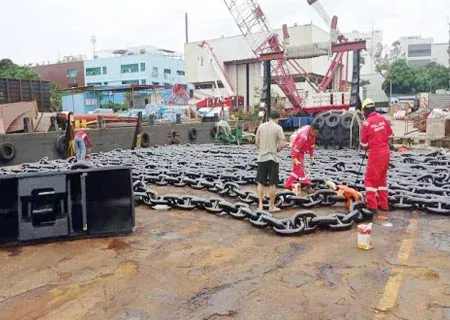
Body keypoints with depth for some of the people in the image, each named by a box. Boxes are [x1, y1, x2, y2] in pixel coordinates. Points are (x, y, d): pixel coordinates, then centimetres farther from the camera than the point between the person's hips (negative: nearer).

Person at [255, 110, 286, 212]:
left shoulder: (261, 126, 5)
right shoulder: (278, 128, -6)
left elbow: (257, 142, 8)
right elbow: (283, 144, -12)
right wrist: (278, 149, 7)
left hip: (261, 158, 4)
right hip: (272, 158, -3)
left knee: (261, 182, 12)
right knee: (272, 184, 6)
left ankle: (260, 205, 13)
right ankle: (271, 206, 14)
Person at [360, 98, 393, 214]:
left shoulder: (366, 123, -15)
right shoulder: (383, 119, 1)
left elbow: (364, 143, -6)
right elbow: (390, 135, 11)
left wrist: (366, 148, 15)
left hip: (375, 153, -6)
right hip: (386, 152, 6)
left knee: (370, 179, 2)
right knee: (382, 178, 17)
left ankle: (372, 206, 0)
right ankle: (383, 204, 22)